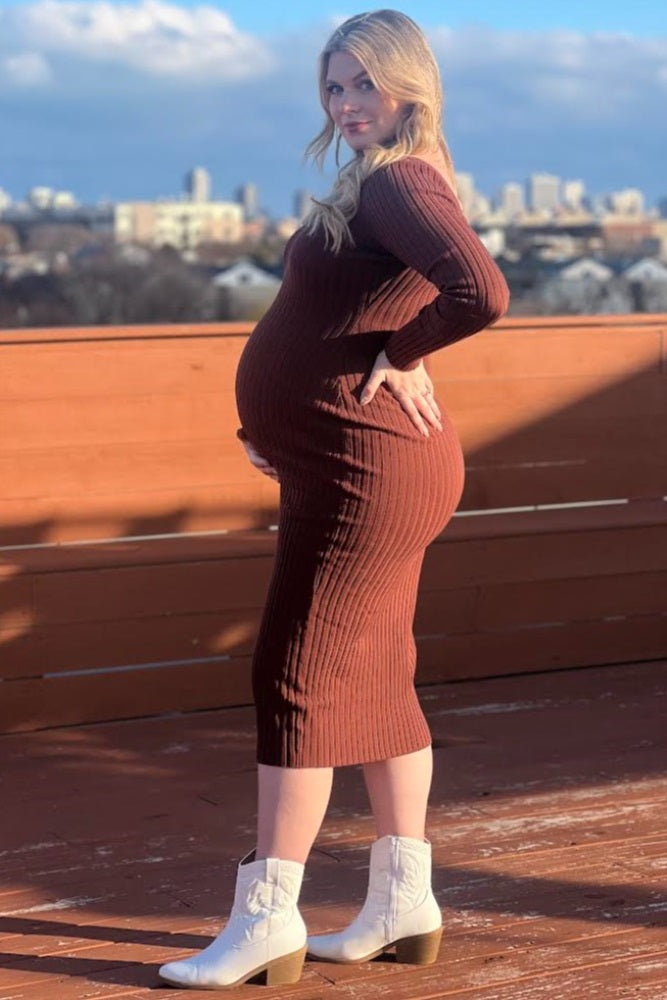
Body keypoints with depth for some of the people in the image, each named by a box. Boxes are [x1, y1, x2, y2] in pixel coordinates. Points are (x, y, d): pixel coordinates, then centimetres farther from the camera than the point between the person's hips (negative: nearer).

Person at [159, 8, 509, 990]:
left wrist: (396, 357, -18)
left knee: (297, 676, -6)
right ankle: (404, 904, 20)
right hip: (363, 464, 10)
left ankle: (268, 917, 0)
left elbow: (482, 294, -34)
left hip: (364, 468, -10)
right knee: (375, 680, 13)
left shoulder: (398, 183, -17)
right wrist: (283, 421, 10)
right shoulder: (384, 183, 15)